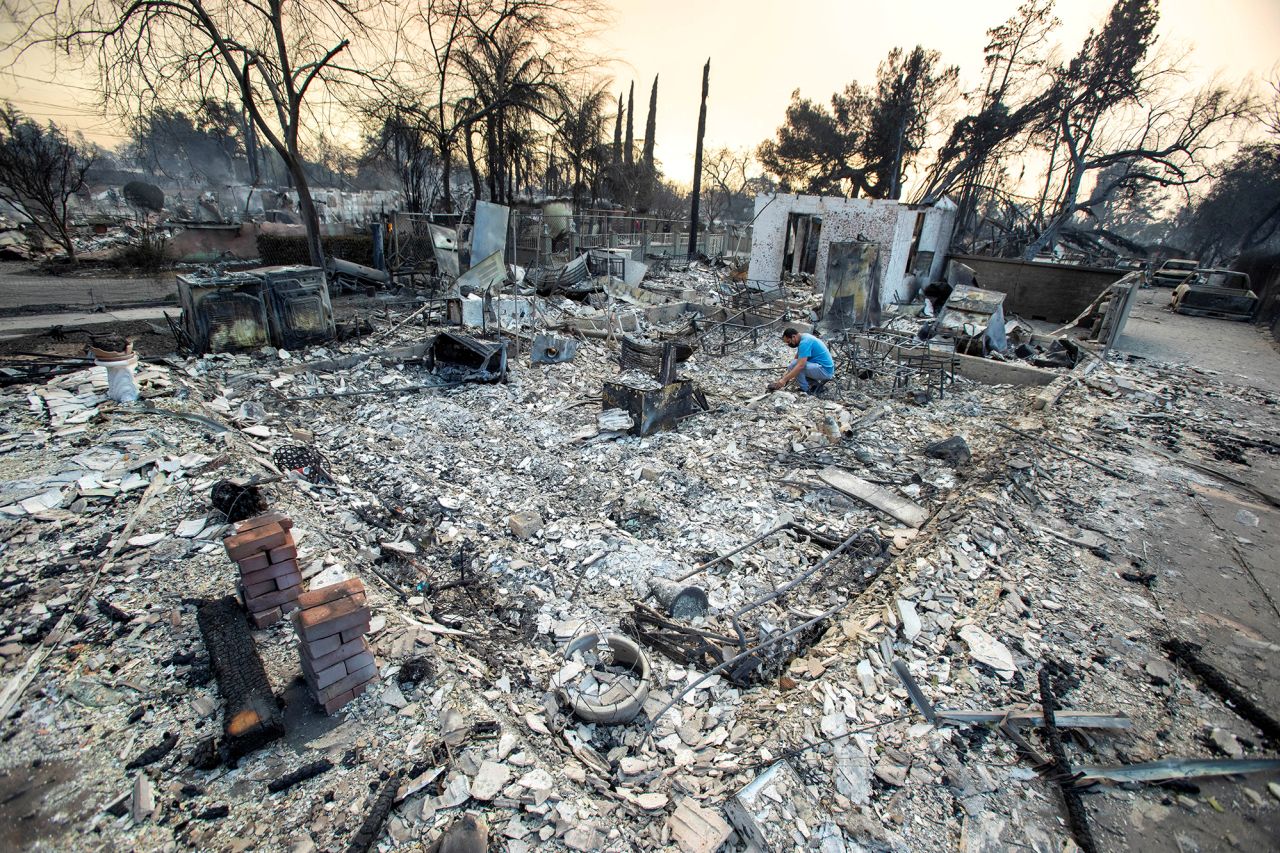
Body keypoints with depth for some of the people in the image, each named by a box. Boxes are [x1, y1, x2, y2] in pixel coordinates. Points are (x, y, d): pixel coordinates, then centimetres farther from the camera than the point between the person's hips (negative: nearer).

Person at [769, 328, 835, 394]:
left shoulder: (805, 342, -22)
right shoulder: (804, 337, 8)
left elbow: (800, 366, -30)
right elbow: (796, 358, 15)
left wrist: (784, 380, -28)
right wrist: (787, 372, 6)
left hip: (825, 370, -10)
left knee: (795, 365, -22)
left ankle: (806, 390, -8)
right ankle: (815, 384, 11)